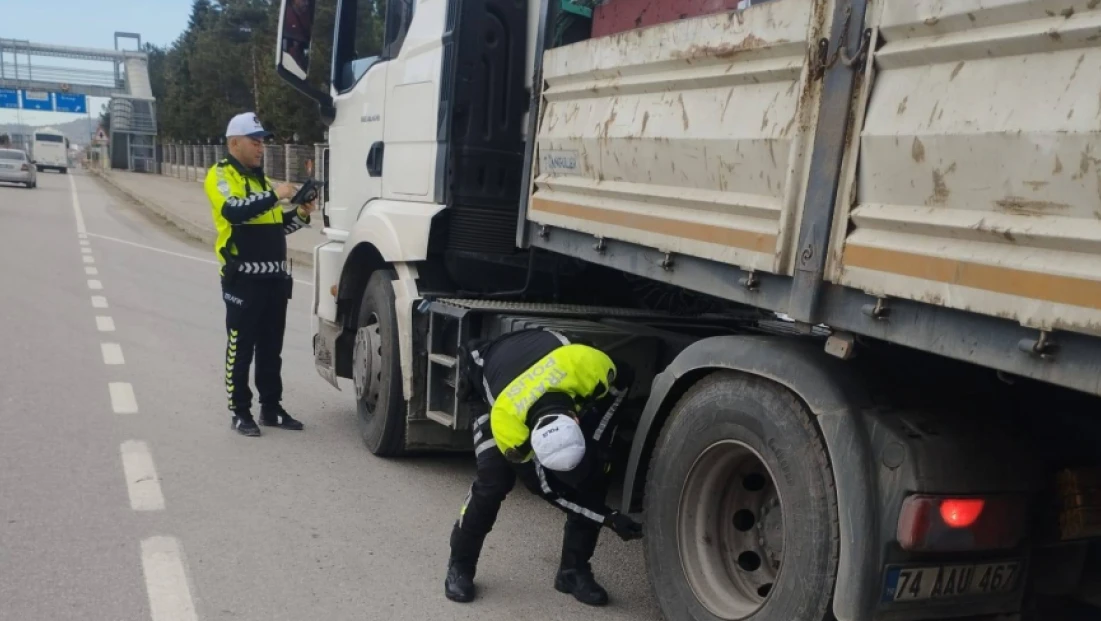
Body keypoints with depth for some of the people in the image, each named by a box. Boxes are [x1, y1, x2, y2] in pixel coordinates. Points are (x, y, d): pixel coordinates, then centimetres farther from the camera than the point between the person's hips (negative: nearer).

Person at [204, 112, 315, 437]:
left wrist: (299, 215, 5)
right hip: (244, 278, -7)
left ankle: (272, 408, 21)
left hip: (275, 277, 7)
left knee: (271, 348, 12)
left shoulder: (260, 178, 19)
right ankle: (240, 412, 9)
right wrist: (274, 195, -24)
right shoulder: (221, 176, -4)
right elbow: (234, 211, -24)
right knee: (240, 349, 0)